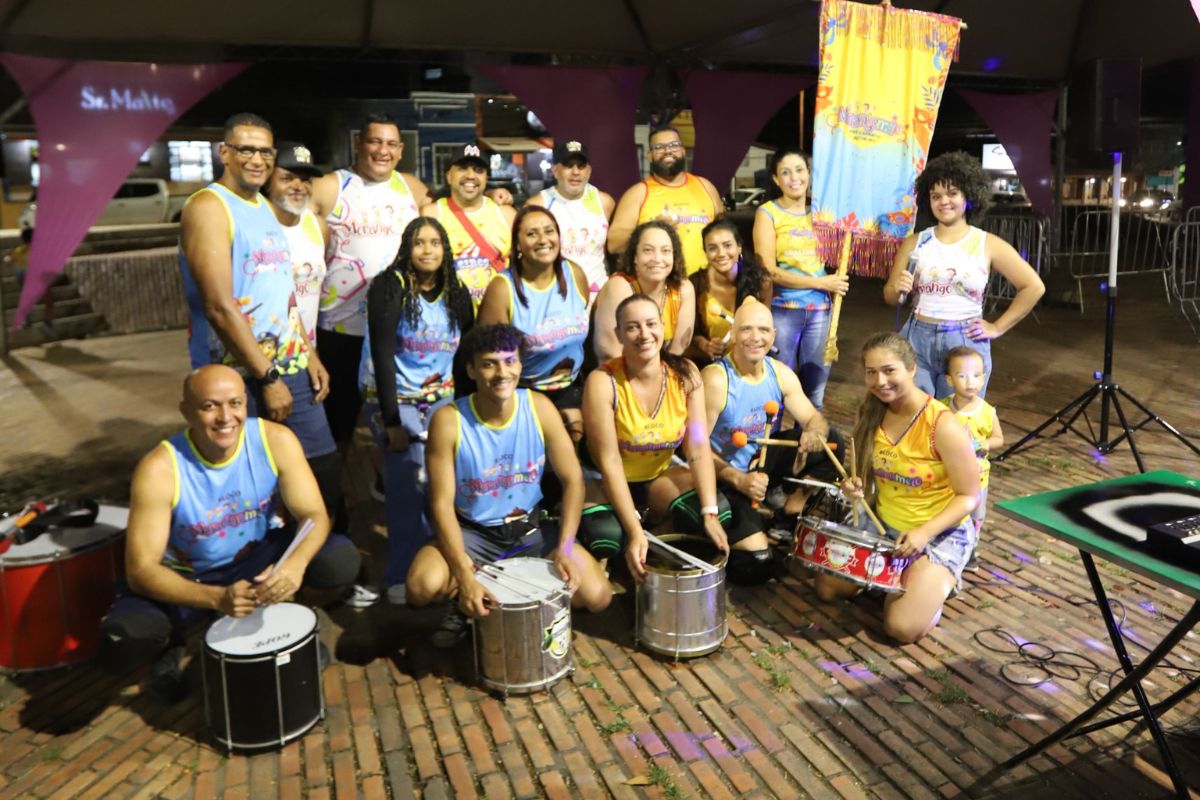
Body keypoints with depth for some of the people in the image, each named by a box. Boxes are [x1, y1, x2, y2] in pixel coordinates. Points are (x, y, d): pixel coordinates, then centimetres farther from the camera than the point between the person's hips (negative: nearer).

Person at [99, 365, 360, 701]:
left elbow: (314, 516, -18)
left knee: (340, 559, -25)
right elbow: (141, 571, -26)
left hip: (258, 557, 2)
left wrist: (294, 564, -41)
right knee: (121, 642, -31)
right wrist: (217, 598, -41)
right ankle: (171, 645, 9)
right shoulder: (159, 469, -26)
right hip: (185, 577, -2)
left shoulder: (276, 440, -20)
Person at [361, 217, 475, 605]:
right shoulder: (390, 287, -10)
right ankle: (403, 576, -3)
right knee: (410, 481, -15)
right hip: (394, 398, -4)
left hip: (441, 398, 4)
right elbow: (382, 354, -15)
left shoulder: (457, 294, 5)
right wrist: (391, 420, -20)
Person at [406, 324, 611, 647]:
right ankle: (465, 603, 5)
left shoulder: (539, 408, -11)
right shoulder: (449, 420, -18)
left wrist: (565, 548, -18)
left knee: (597, 596, -15)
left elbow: (572, 480, -6)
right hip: (471, 532, -2)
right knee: (423, 586, -31)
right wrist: (465, 576, -30)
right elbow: (442, 504, -18)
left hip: (531, 529, 2)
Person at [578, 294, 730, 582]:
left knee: (720, 510, -22)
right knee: (605, 536, -34)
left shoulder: (685, 373, -11)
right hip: (605, 481, -4)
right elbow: (609, 462, -24)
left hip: (660, 474, 4)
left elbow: (698, 448, -14)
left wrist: (710, 513, -26)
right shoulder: (603, 382, -23)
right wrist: (635, 532, -31)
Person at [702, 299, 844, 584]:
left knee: (829, 440, -7)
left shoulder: (781, 374, -3)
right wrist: (738, 479, -33)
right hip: (723, 477, -7)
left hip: (762, 462, 7)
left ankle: (793, 510, 7)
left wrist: (814, 433, -26)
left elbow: (813, 418, 0)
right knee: (756, 563, -21)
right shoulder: (714, 379, -23)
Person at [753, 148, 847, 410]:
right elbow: (769, 271, -10)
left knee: (815, 390, 11)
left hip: (819, 311, 4)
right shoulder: (767, 212, -2)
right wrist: (821, 282, -11)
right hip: (782, 311, -4)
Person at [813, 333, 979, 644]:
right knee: (827, 588, 0)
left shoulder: (944, 426, -25)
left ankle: (940, 580, 11)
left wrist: (925, 532, -29)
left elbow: (969, 497, -18)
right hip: (883, 526, 6)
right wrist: (856, 486, -11)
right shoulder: (873, 414, -5)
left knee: (903, 628, -19)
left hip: (940, 534, -6)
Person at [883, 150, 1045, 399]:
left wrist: (998, 327, 0)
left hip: (966, 344, -1)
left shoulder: (988, 244, 0)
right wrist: (899, 290, -12)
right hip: (917, 340, 1)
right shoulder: (914, 243, 4)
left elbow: (1034, 287, 4)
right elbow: (890, 296, 10)